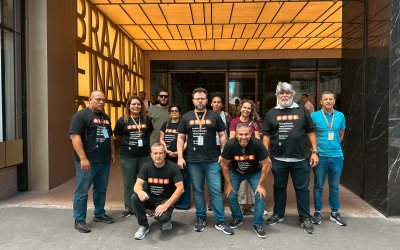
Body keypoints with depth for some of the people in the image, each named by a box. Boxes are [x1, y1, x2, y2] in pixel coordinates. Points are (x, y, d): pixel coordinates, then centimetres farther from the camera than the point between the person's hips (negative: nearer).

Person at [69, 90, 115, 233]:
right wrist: (83, 158, -21)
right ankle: (79, 220, 12)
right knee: (82, 190, 1)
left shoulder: (105, 117, 16)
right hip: (87, 161, -7)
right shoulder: (81, 115, -9)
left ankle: (99, 214, 30)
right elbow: (74, 136, -17)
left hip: (104, 161, 7)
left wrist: (112, 153, 18)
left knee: (101, 189, 16)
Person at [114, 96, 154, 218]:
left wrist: (144, 140, 7)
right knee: (129, 183, 7)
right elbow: (117, 136, 8)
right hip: (128, 156, -2)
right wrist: (127, 142, 0)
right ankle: (129, 208, 21)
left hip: (145, 155, 2)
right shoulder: (122, 120, -1)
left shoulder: (146, 119, 5)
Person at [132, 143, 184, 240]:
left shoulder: (172, 167, -15)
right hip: (150, 198, 3)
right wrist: (140, 191, -38)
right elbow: (137, 185, -12)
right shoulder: (146, 167, -6)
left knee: (161, 217, -33)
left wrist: (166, 205, -26)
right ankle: (143, 225, -4)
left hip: (166, 199, -3)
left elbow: (180, 188, -19)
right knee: (135, 197, -26)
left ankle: (166, 220, 7)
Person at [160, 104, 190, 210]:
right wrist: (167, 150, -3)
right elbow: (161, 139, 12)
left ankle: (183, 203, 8)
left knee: (182, 179, -2)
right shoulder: (166, 125, 15)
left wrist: (179, 152, -14)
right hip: (167, 156, 4)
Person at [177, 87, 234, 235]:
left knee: (216, 191, 0)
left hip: (212, 161, -1)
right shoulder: (186, 117, 7)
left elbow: (222, 136, 6)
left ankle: (220, 221, 10)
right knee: (197, 191, 10)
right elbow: (181, 138, 8)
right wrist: (180, 157, 0)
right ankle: (201, 218, 25)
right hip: (193, 161, 1)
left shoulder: (214, 116, 4)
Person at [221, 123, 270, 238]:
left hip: (254, 172, 0)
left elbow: (265, 165, -18)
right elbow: (224, 165, -13)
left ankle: (258, 224, 5)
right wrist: (229, 184, -9)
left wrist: (260, 185, -15)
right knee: (230, 196, -6)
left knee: (261, 195, -14)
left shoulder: (257, 144, -30)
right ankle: (237, 218, 24)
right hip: (235, 172, 1)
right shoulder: (230, 145, -28)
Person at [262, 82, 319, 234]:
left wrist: (315, 152, -1)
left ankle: (305, 218, 21)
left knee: (302, 189, 7)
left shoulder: (302, 110, 5)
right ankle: (278, 214, 30)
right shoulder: (272, 113, 6)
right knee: (279, 187, 14)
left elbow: (311, 132, 6)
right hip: (278, 159, 1)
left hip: (300, 159, -1)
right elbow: (266, 136, 6)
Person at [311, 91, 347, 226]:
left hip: (337, 156, 3)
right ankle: (317, 212, 19)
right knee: (318, 186, 6)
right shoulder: (314, 116, -4)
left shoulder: (340, 116, 5)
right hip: (320, 156, -2)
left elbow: (341, 133, 18)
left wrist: (335, 145, 14)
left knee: (334, 187, 13)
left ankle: (335, 212, 26)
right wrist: (315, 149, 2)